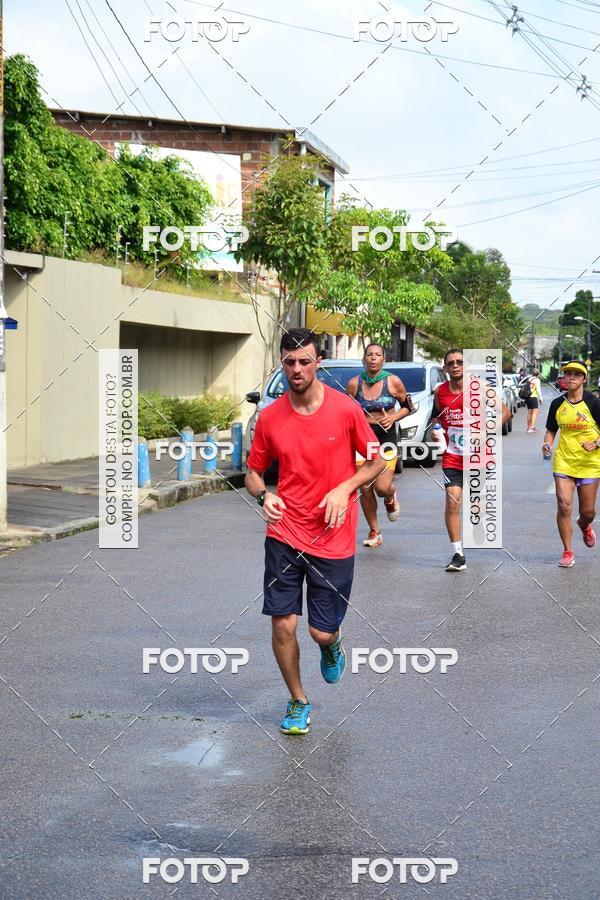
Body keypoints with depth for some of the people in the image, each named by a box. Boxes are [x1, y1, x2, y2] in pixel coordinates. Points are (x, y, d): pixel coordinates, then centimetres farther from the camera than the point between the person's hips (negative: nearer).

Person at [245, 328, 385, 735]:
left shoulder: (346, 409, -6)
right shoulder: (270, 417, -1)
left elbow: (376, 462, 4)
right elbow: (253, 472, 11)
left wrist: (344, 489, -13)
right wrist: (264, 495, -11)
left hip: (333, 540, -1)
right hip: (284, 535, 2)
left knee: (322, 632, 2)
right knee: (283, 624, -3)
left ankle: (332, 646, 42)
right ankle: (298, 701, 21)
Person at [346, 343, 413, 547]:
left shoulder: (393, 382, -3)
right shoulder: (354, 383, 1)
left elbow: (407, 406, 8)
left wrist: (394, 417, -9)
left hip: (386, 437, -2)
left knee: (382, 487, -15)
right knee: (365, 490, -1)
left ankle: (391, 497, 24)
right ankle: (374, 532, 15)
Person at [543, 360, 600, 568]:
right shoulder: (557, 404, 2)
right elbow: (551, 430, 13)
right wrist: (547, 444, -6)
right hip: (563, 462, 2)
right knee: (564, 505, -10)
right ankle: (568, 552, 4)